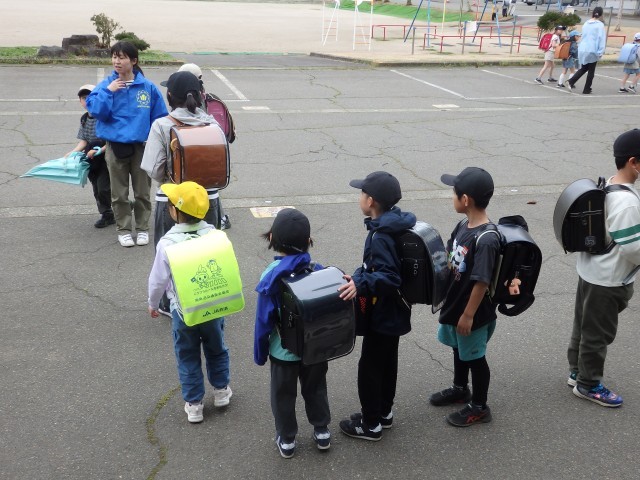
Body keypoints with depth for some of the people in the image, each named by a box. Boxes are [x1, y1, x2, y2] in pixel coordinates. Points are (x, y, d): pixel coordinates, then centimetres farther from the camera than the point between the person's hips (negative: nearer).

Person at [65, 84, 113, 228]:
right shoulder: (84, 119, 8)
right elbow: (83, 141, 8)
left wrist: (99, 150, -23)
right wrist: (72, 153, -5)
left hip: (106, 158, -7)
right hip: (92, 160, 7)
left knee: (103, 187, -11)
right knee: (97, 189, 10)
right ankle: (107, 215, 22)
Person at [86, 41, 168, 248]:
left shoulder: (148, 87, -6)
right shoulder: (106, 85, -3)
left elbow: (159, 117, -1)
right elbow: (95, 110, -10)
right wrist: (108, 92, -19)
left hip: (141, 146, 0)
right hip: (115, 146, 1)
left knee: (142, 192, 11)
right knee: (119, 193, 10)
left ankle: (143, 228, 26)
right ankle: (123, 229, 24)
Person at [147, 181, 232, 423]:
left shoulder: (167, 243, -20)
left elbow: (158, 279, -11)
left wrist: (152, 304, 8)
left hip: (183, 311, -2)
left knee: (188, 357, 16)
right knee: (216, 349, 24)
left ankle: (194, 404, 25)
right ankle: (221, 391, 41)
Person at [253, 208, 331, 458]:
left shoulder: (271, 276, -21)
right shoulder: (318, 270, -13)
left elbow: (264, 320, -15)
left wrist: (260, 353, -1)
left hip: (284, 350, -2)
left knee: (283, 395, 17)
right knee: (315, 389, 23)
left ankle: (286, 440, 31)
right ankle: (322, 431, 37)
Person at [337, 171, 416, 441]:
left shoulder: (380, 237, -28)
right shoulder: (393, 226, 2)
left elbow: (389, 278, -33)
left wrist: (360, 284, -46)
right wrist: (360, 279, 18)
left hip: (382, 317, -10)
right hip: (393, 313, 10)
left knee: (369, 368, 5)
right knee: (387, 362, 22)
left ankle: (371, 425, 18)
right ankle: (384, 412, 38)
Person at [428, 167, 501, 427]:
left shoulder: (486, 239, -30)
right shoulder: (463, 225, -3)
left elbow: (482, 282, -26)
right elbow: (449, 259, 9)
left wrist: (468, 315, -20)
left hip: (473, 313, -8)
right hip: (455, 303, 8)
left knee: (474, 356, 10)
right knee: (459, 349, 26)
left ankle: (479, 407, 29)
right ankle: (460, 389, 49)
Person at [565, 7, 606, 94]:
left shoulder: (586, 23, 8)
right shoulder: (600, 25, -8)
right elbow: (602, 38, -12)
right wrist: (600, 52, -10)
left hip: (582, 50, 5)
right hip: (593, 51, -5)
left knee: (583, 68, 19)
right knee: (591, 71, 8)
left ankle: (570, 82, 1)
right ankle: (586, 90, 12)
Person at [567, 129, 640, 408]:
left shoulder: (607, 187, 2)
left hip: (593, 271, 9)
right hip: (608, 279, -9)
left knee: (584, 325, 21)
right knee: (598, 333, 8)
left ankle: (577, 372, 38)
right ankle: (588, 384, 24)